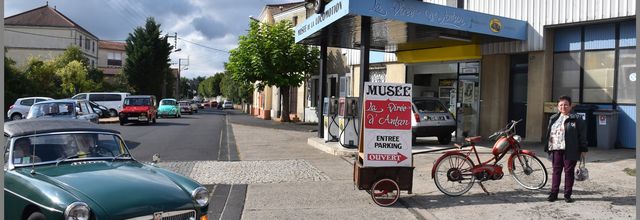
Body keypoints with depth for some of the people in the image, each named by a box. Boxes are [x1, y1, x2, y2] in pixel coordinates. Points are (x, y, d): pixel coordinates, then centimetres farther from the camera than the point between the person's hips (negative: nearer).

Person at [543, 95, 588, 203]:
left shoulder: (576, 119, 0)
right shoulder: (553, 118, 14)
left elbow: (582, 135, -3)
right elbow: (548, 133, 18)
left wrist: (583, 149, -7)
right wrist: (547, 147, 14)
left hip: (570, 150, -4)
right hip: (556, 149, 4)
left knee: (569, 171, 3)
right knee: (556, 171, 6)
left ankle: (567, 195, 12)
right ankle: (554, 193, 11)